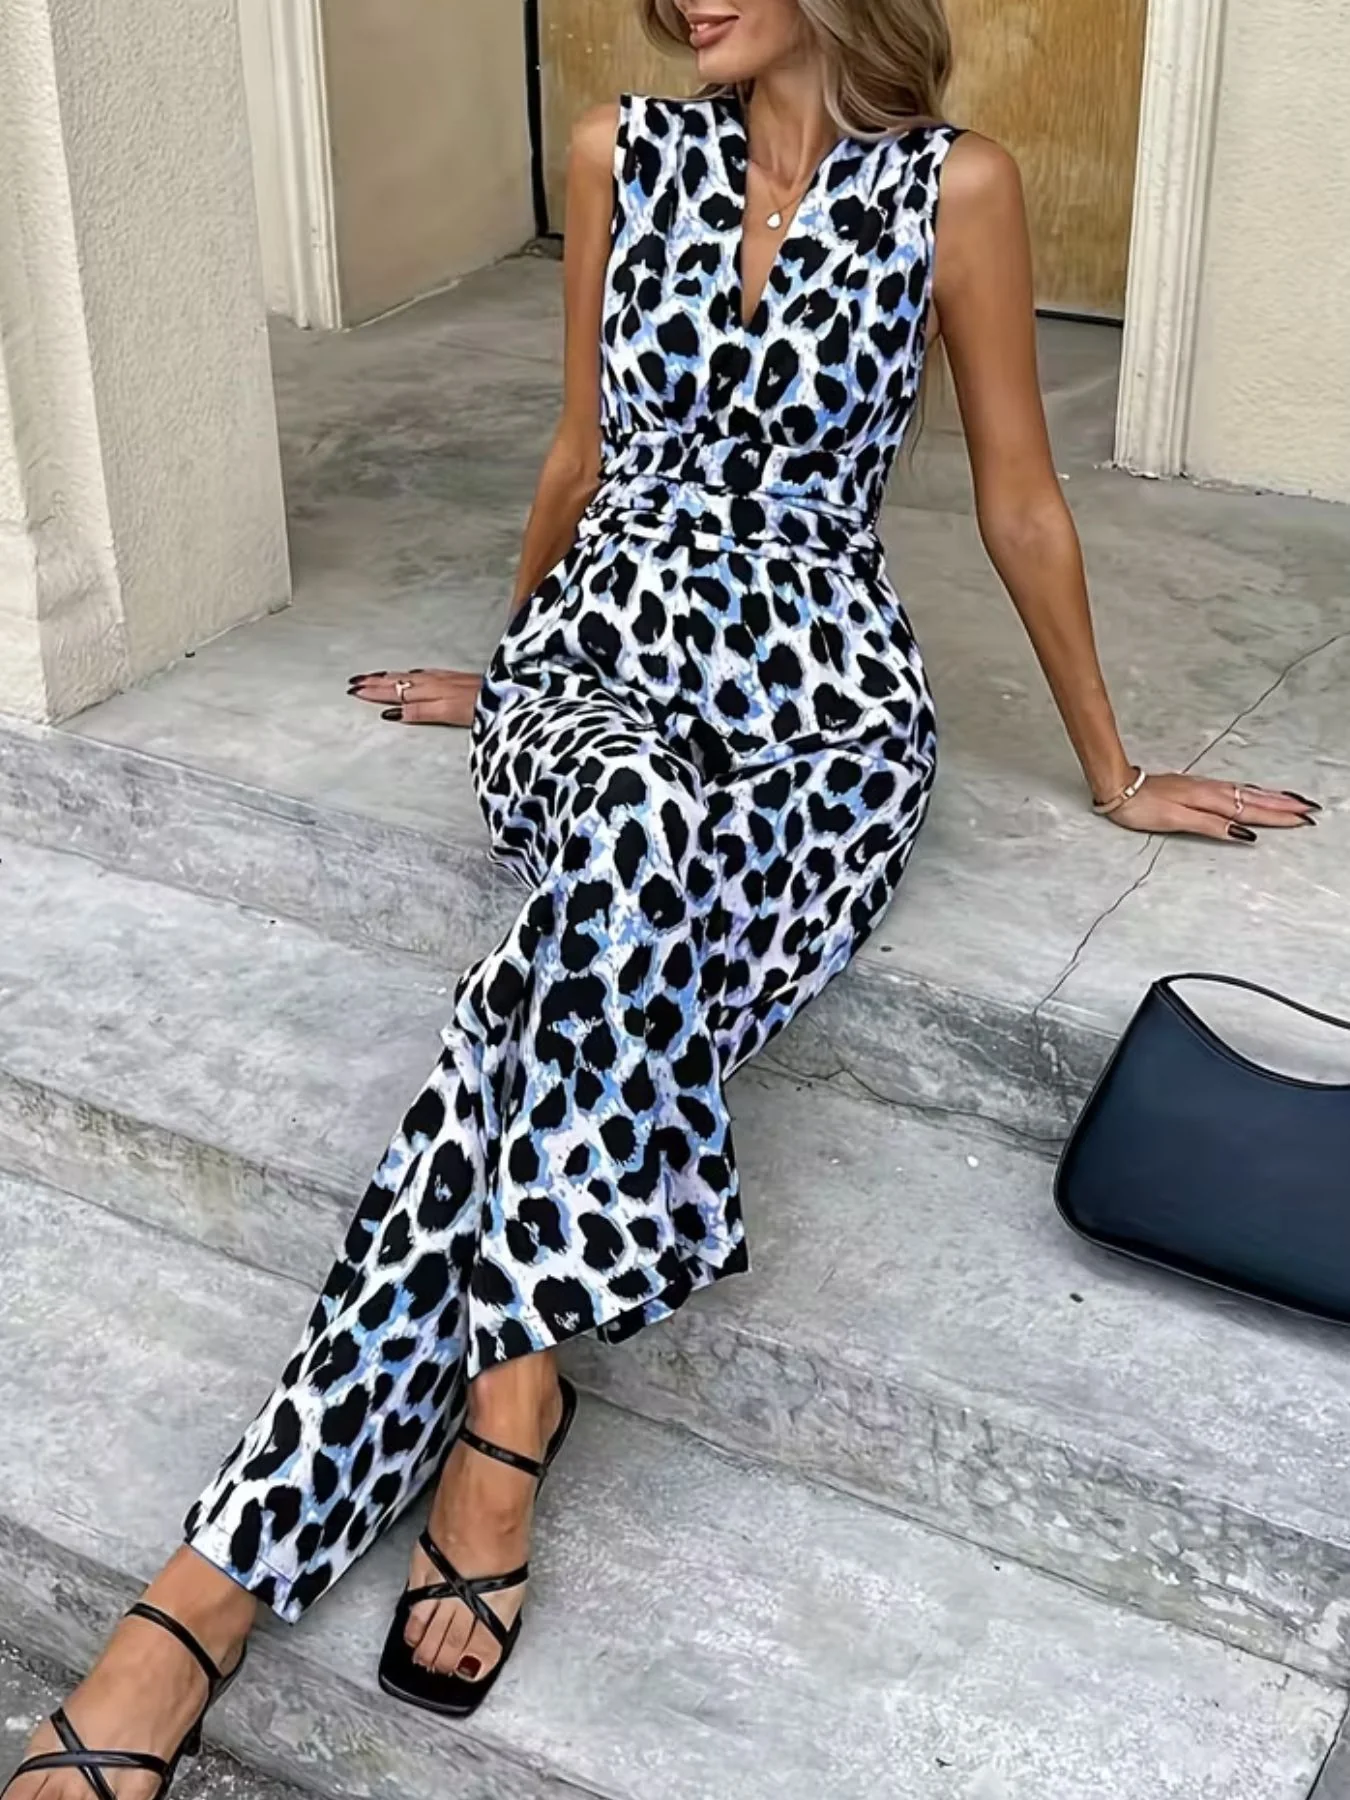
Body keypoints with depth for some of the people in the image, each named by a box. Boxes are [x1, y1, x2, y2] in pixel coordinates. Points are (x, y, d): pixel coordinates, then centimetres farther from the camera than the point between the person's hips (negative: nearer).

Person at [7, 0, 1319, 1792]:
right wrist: (509, 653, 29)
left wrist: (1112, 768, 12)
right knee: (630, 832, -37)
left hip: (819, 710, -2)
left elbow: (1020, 499, 5)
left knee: (559, 1009, -33)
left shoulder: (952, 185, -3)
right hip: (597, 662, 2)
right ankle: (519, 1370, -31)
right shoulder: (622, 155, 6)